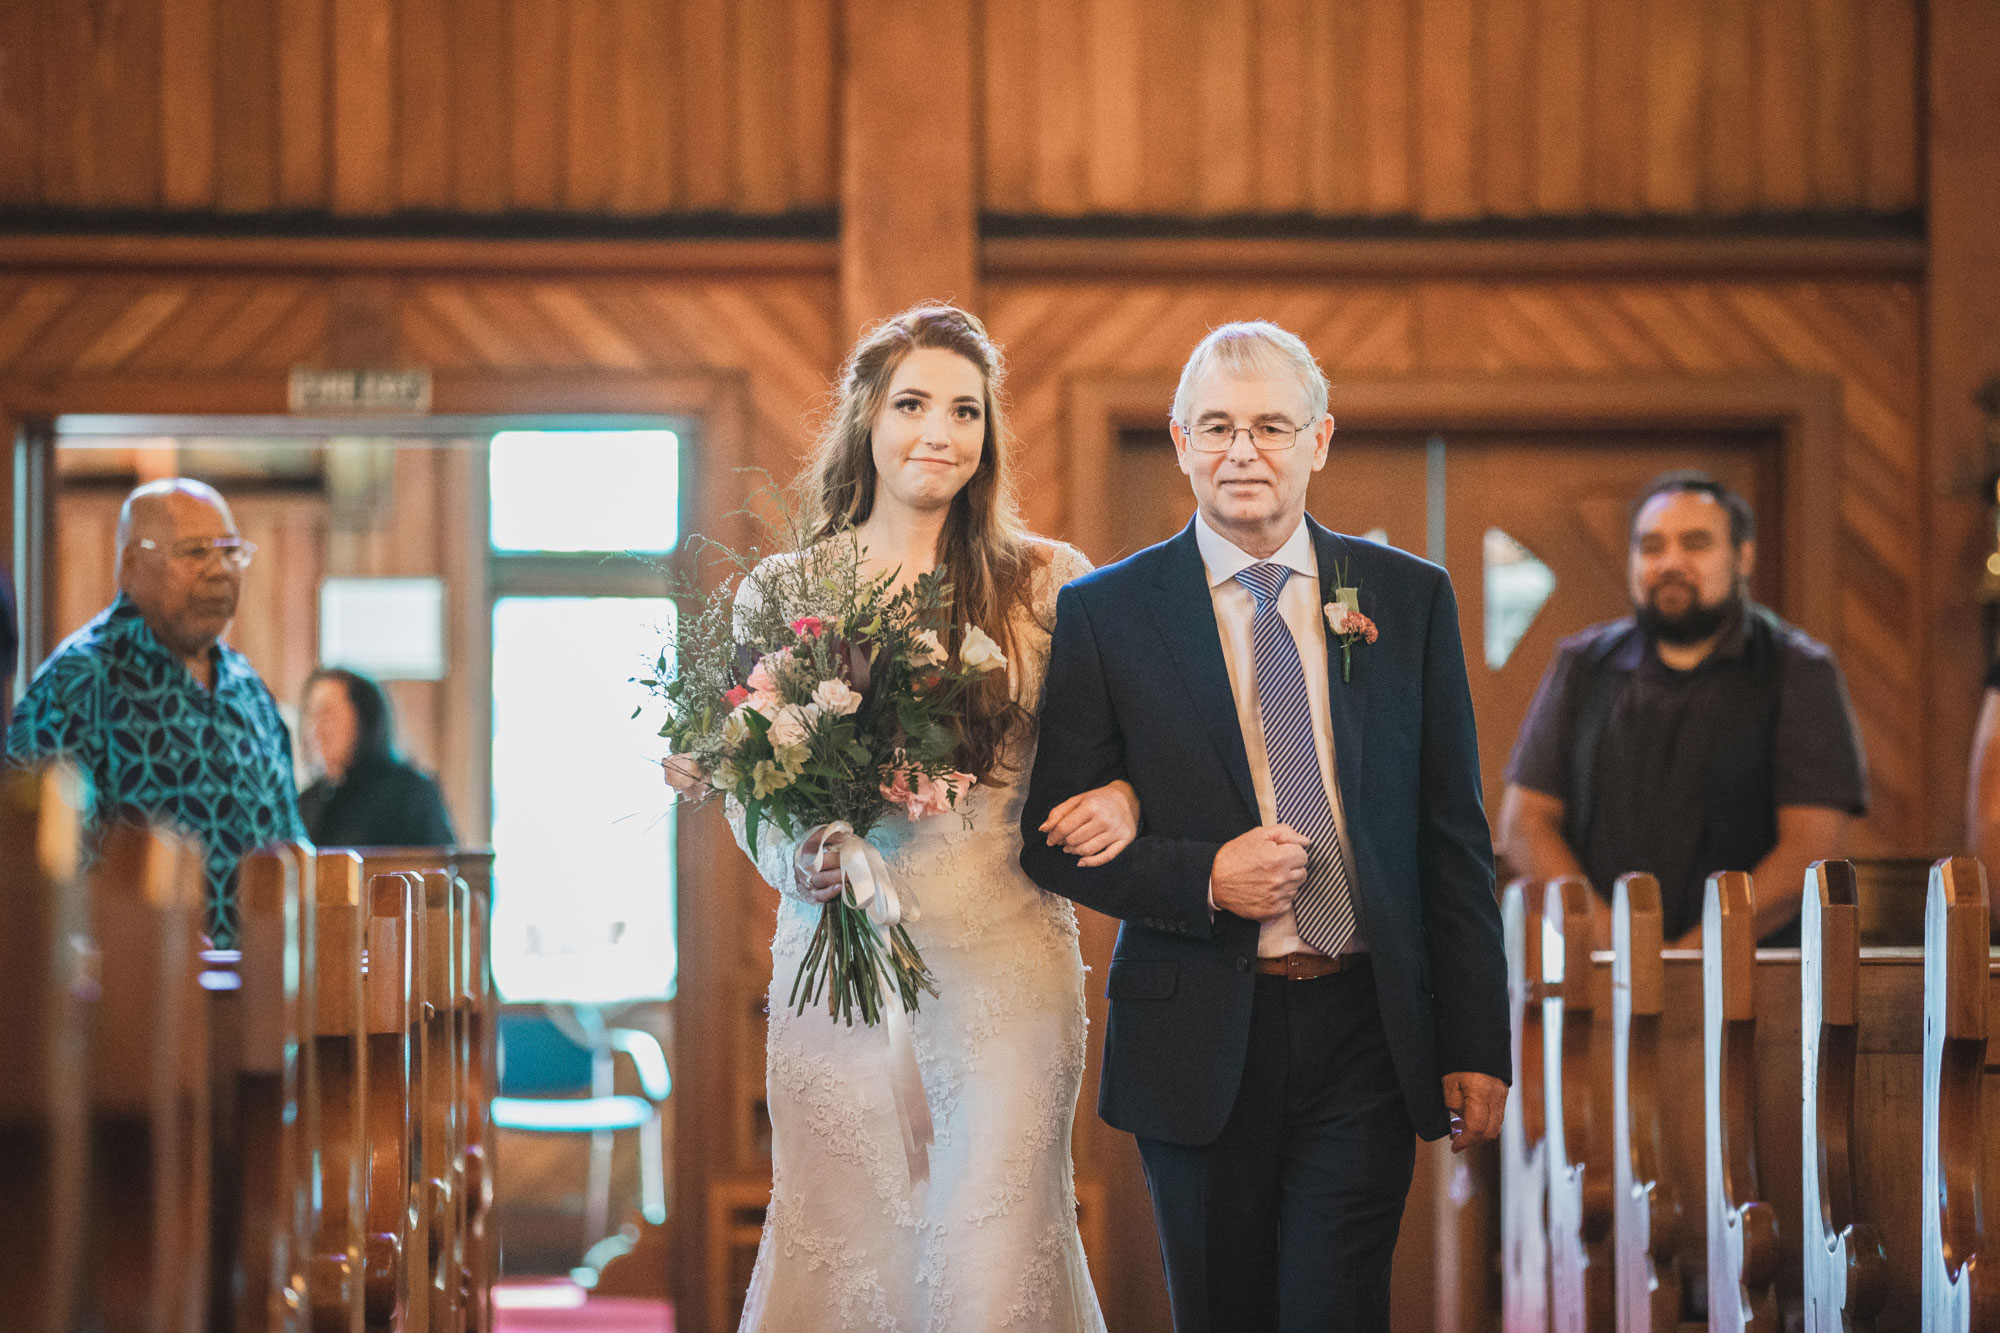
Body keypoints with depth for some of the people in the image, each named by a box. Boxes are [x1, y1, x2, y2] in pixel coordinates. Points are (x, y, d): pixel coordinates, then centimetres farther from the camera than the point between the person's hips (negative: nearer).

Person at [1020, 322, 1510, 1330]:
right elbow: (1051, 837, 1)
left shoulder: (1410, 599, 6)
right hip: (1198, 1044, 0)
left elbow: (1453, 838, 7)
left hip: (1365, 1031, 1)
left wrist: (1476, 1045, 3)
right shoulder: (1106, 614, 1)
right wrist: (1204, 877, -15)